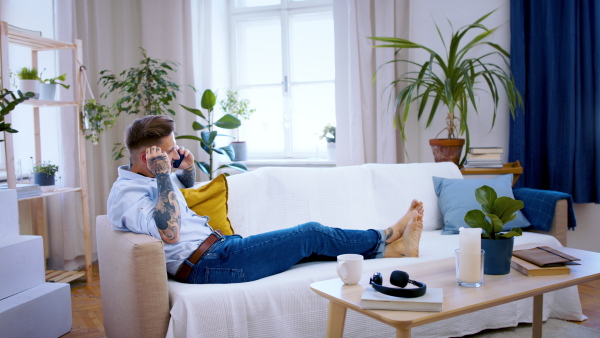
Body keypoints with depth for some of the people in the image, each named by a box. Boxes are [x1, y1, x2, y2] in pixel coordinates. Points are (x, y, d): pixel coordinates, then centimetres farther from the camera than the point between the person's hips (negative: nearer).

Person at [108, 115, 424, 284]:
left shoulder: (148, 176, 14)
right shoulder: (125, 193, -14)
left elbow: (186, 184, 36)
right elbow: (169, 233, -30)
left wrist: (187, 166, 13)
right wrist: (162, 174, -25)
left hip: (219, 244, 10)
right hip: (208, 263, -10)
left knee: (309, 242, 6)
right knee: (311, 234, -6)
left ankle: (388, 247, 16)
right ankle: (385, 239, 14)